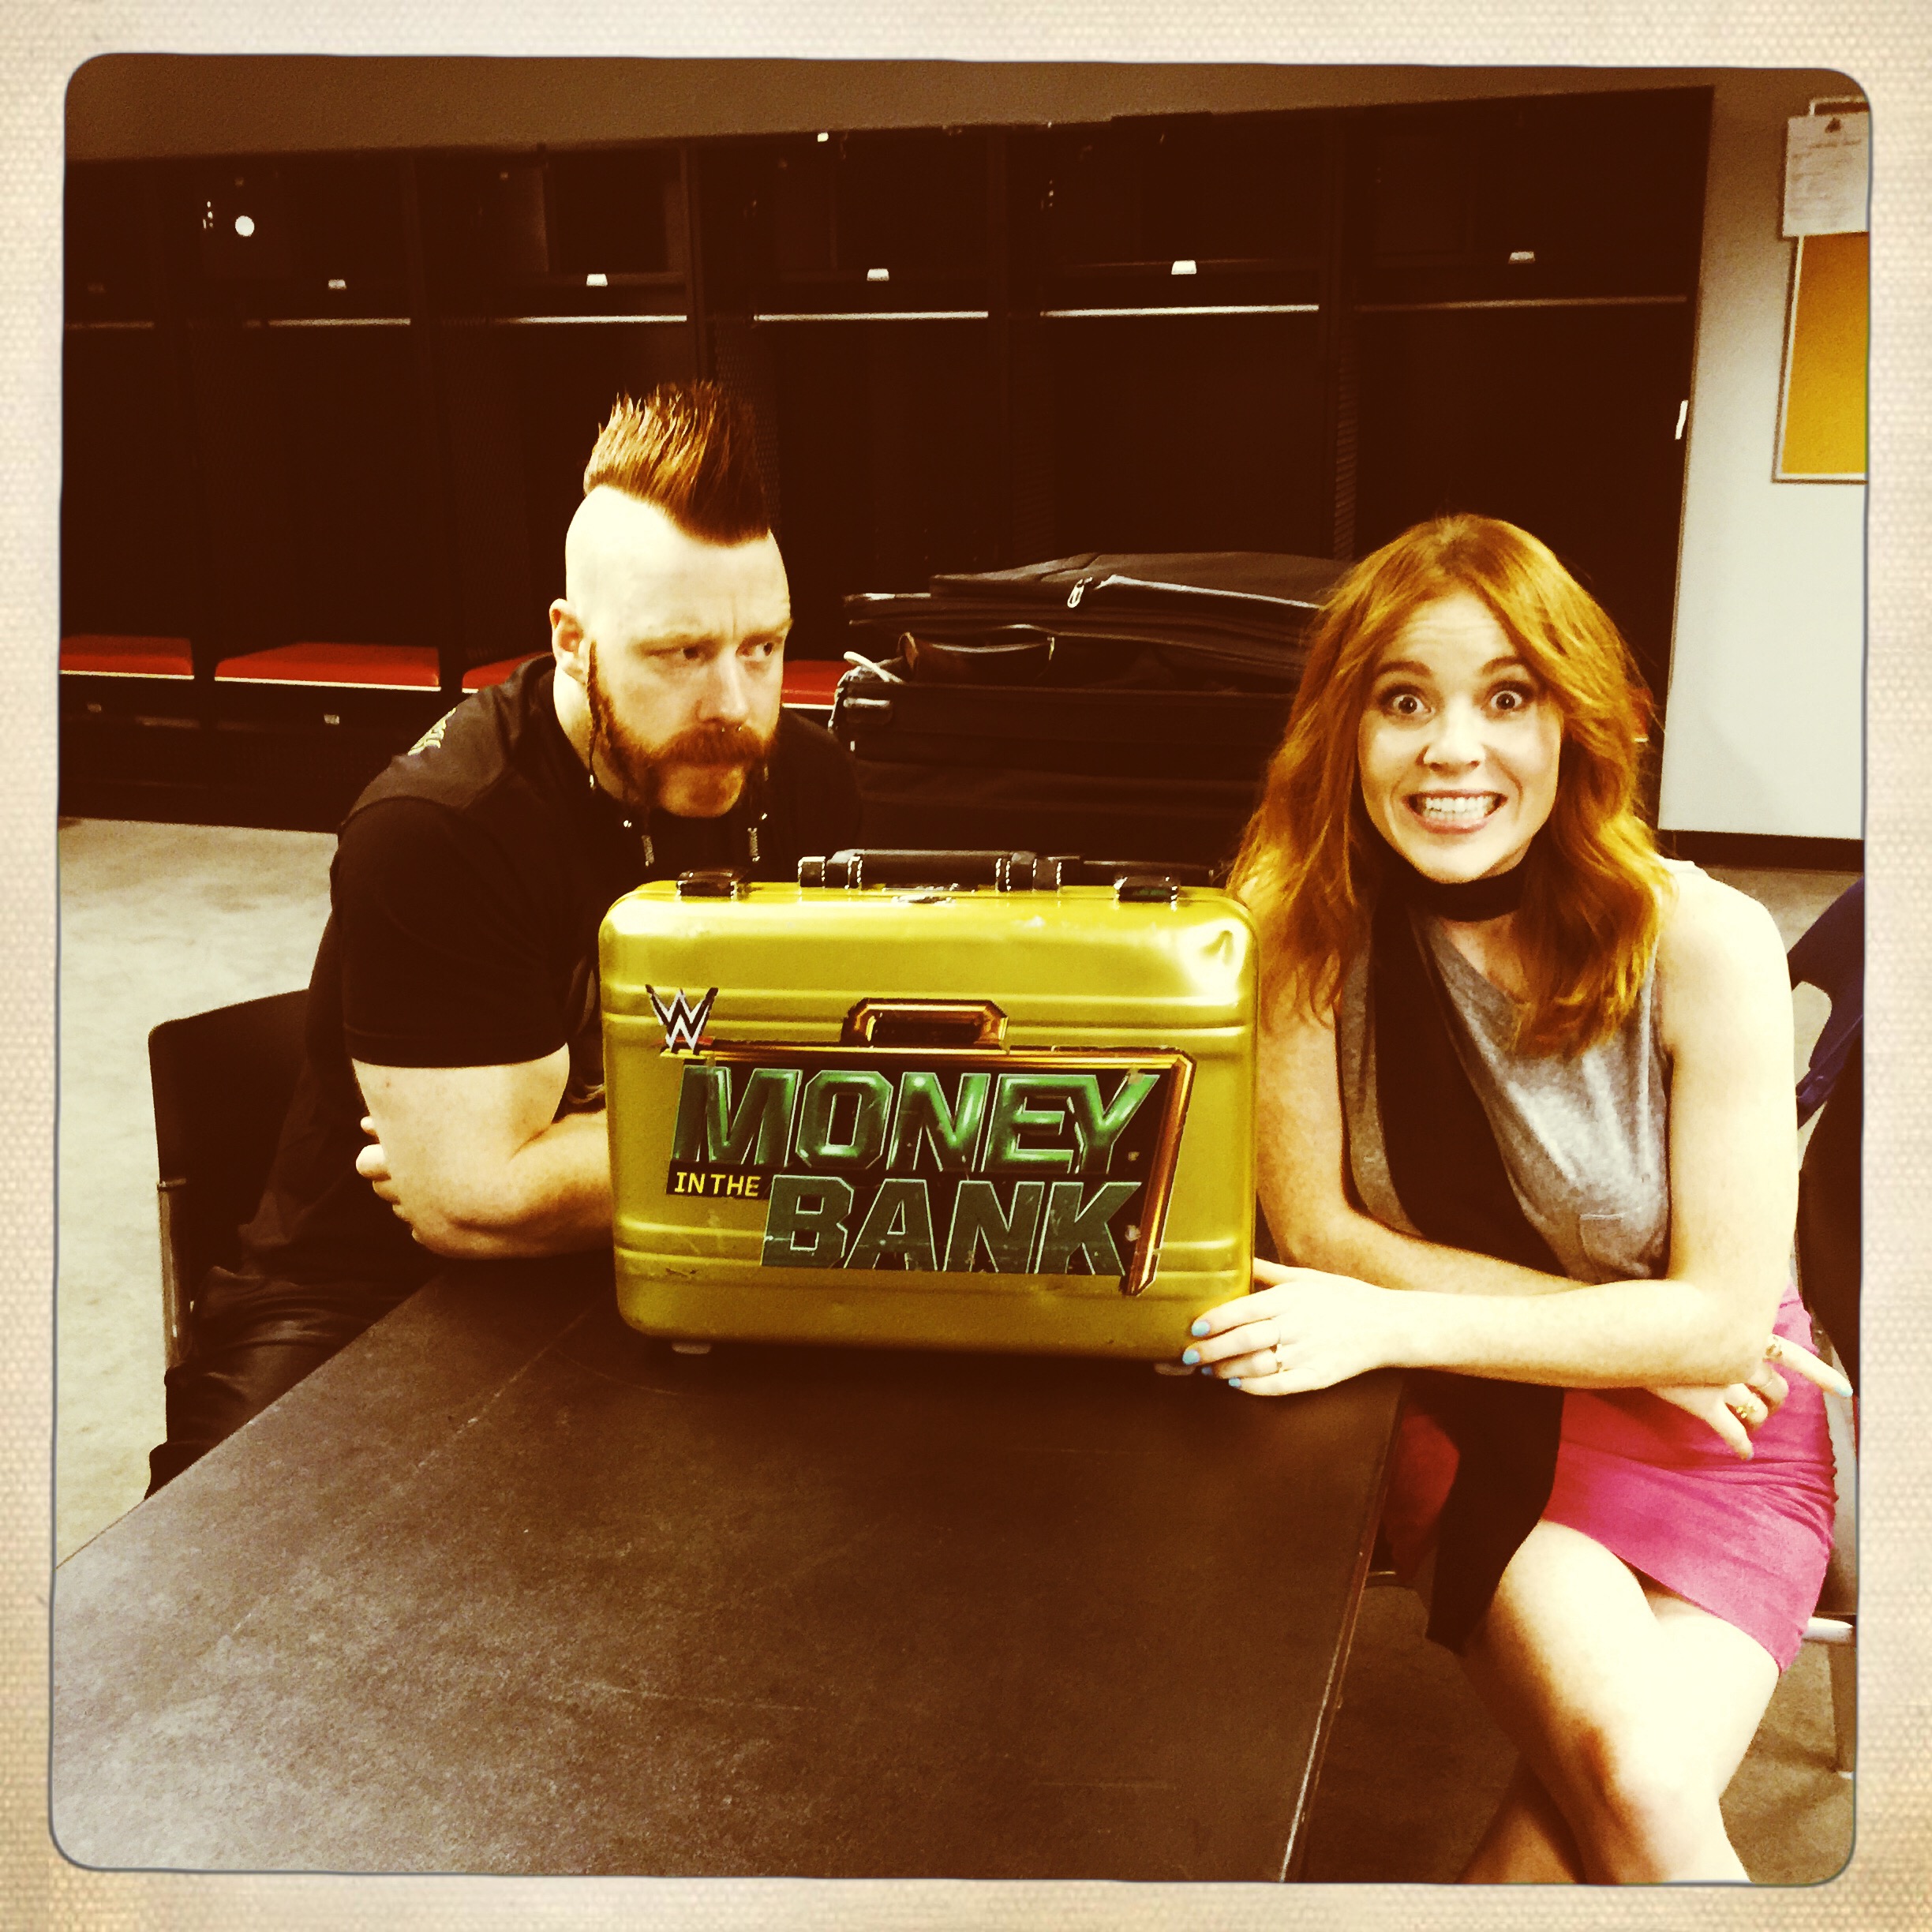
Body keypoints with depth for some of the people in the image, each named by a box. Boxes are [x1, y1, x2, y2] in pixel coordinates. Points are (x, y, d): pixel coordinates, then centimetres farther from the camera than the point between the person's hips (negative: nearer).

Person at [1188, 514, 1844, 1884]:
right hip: (1467, 1410, 0)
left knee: (1626, 1801, -22)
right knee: (1631, 1783, -24)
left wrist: (1397, 1321, -22)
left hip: (1706, 1426, 0)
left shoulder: (1704, 944, -17)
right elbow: (1315, 1229, -8)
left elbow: (1725, 1319, -15)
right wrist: (1609, 1325, -14)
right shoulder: (1308, 920, -12)